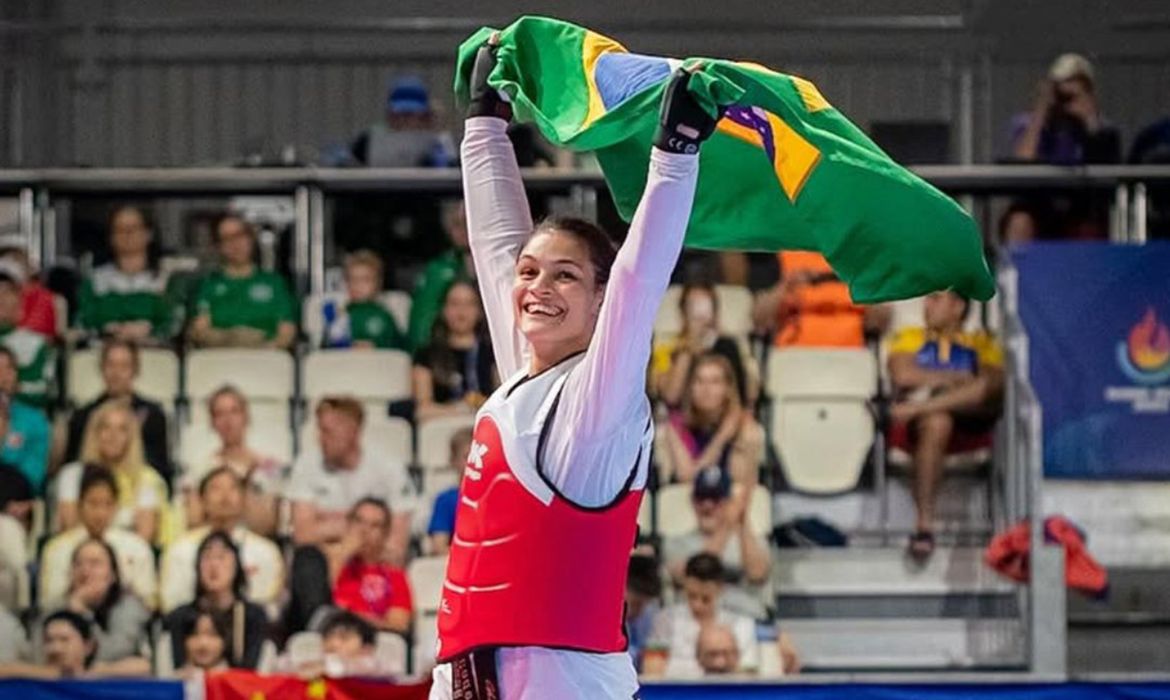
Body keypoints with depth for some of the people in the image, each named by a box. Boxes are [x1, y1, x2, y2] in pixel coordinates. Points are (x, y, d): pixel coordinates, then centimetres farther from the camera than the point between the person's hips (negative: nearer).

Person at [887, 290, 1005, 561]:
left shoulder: (980, 343, 22)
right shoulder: (909, 338, 24)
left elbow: (995, 382, 0)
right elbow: (902, 375, 2)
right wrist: (956, 379, 2)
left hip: (968, 421, 1)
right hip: (913, 426, -1)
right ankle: (924, 525, -43)